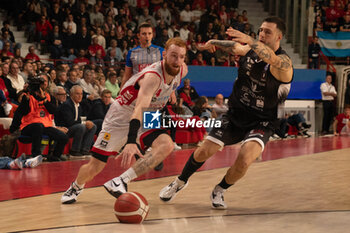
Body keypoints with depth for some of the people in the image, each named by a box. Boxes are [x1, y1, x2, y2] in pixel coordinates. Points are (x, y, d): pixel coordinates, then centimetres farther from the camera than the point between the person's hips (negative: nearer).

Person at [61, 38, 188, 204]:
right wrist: (131, 142, -60)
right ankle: (75, 187, 34)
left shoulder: (182, 70, -11)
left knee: (167, 145, -27)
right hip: (122, 115, -6)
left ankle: (120, 182, -28)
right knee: (94, 167, -1)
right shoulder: (153, 76, -34)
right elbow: (140, 109, -48)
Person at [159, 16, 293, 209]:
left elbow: (271, 58, -45)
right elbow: (235, 47, 21)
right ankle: (180, 182, 26)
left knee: (243, 160, -26)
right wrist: (215, 43, 1)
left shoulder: (284, 63, -21)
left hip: (261, 123, -4)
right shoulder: (251, 50, -2)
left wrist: (250, 40, -63)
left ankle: (219, 191, 4)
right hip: (235, 114, 5)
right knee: (204, 151, -3)